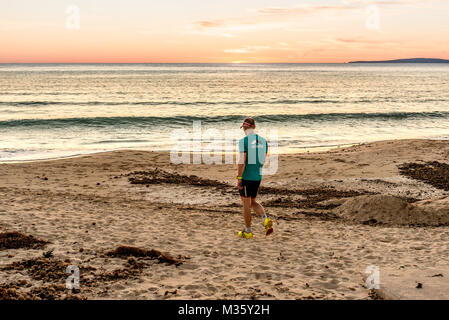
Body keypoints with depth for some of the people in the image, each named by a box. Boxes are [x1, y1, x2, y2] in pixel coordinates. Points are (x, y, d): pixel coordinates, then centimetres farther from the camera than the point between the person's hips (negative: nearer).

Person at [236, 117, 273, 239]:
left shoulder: (243, 141, -14)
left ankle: (248, 231, 14)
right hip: (258, 176, 6)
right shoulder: (263, 141, 6)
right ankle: (266, 220, -3)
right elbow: (263, 159, 12)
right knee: (253, 202, 19)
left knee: (246, 204, 6)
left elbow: (242, 162, -18)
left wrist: (238, 178, -13)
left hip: (246, 177, -6)